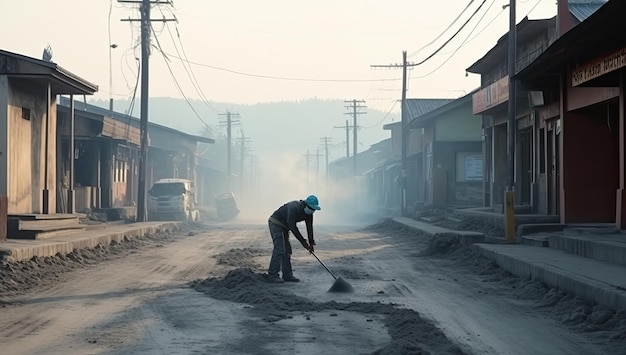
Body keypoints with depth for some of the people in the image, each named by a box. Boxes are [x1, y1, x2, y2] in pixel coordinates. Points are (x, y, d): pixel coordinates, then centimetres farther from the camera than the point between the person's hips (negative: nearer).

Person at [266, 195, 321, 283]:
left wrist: (311, 243, -8)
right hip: (276, 223, -9)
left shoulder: (308, 212, -5)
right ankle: (272, 275, -15)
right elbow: (292, 227, -31)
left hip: (284, 226, 9)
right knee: (279, 249, -16)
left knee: (287, 250, 6)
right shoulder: (294, 208, -31)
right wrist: (303, 242, -26)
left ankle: (287, 275, 10)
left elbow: (309, 227, -1)